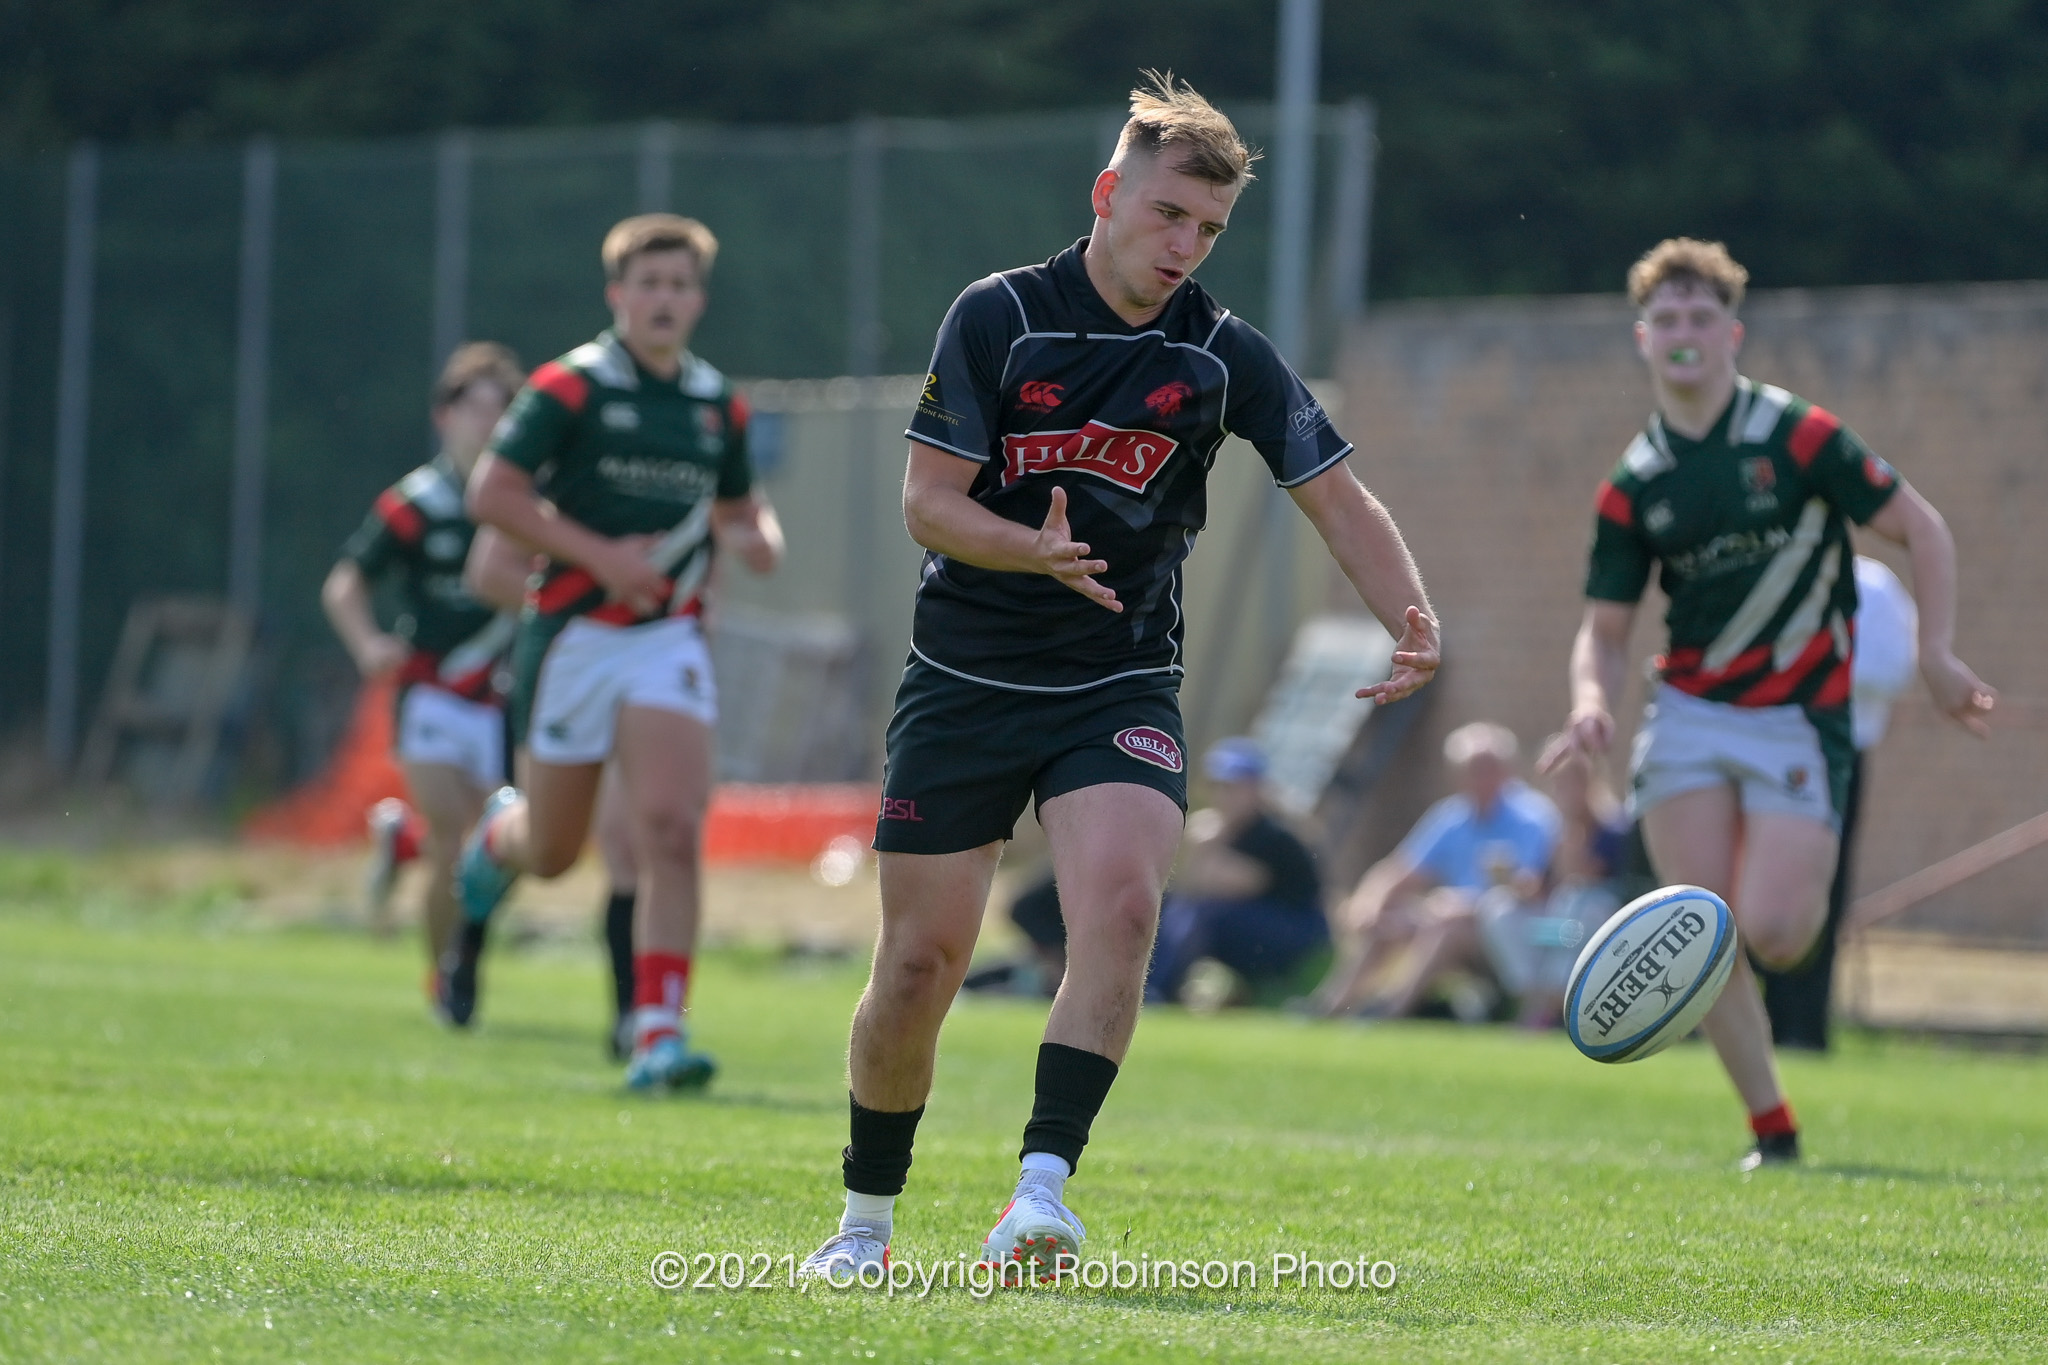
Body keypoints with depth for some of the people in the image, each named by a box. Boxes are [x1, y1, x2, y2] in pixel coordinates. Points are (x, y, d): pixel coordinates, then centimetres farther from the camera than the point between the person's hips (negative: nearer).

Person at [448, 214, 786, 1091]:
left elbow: (735, 507, 24)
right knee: (553, 851, 9)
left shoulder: (718, 406, 9)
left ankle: (659, 1036, -16)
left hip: (668, 639, 3)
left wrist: (756, 539, 0)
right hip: (574, 633, -3)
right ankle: (494, 841, 48)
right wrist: (601, 555, -19)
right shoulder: (571, 387, -7)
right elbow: (492, 492, -11)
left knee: (672, 832, -15)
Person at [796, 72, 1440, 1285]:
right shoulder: (999, 318, -8)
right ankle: (867, 1217, 20)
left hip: (1120, 689, 1)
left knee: (1121, 902, -25)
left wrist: (1414, 622, -18)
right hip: (967, 680, -1)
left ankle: (1042, 1188, -28)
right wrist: (1033, 549, -30)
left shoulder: (1225, 356, -3)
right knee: (921, 961, 1)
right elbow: (928, 501, -10)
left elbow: (1338, 499, 0)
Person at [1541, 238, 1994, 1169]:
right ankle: (1773, 1129, 4)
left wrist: (1938, 655, -9)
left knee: (1772, 933, -15)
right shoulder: (1633, 486, 4)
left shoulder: (1797, 436, -7)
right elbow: (1605, 626, 9)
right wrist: (1591, 701, -12)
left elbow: (1921, 530, -2)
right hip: (1688, 716, 3)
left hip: (1800, 720, -3)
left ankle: (1808, 881, 22)